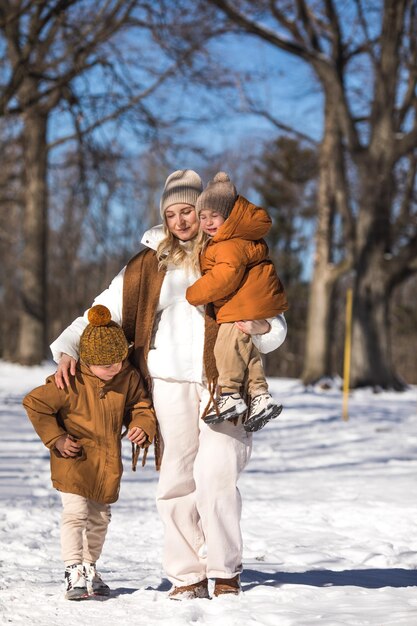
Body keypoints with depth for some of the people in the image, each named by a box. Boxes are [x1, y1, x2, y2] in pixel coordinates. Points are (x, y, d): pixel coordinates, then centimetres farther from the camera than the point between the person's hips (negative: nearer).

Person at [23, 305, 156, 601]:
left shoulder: (129, 378, -5)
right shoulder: (71, 383, -18)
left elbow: (142, 407, 7)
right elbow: (34, 403, -11)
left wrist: (143, 427, -15)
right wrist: (56, 438, -13)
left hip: (109, 464, 5)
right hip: (74, 461, -5)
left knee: (100, 518, 14)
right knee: (75, 513, -13)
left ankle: (90, 568, 29)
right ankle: (74, 572, -11)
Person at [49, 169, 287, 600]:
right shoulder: (149, 264, 15)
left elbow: (277, 325, 9)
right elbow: (106, 308, 16)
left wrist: (262, 327, -15)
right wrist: (68, 348, 3)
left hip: (223, 382, -2)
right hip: (170, 381, 2)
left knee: (216, 476, -13)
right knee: (176, 480, -2)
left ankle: (225, 574, -3)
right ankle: (187, 575, 5)